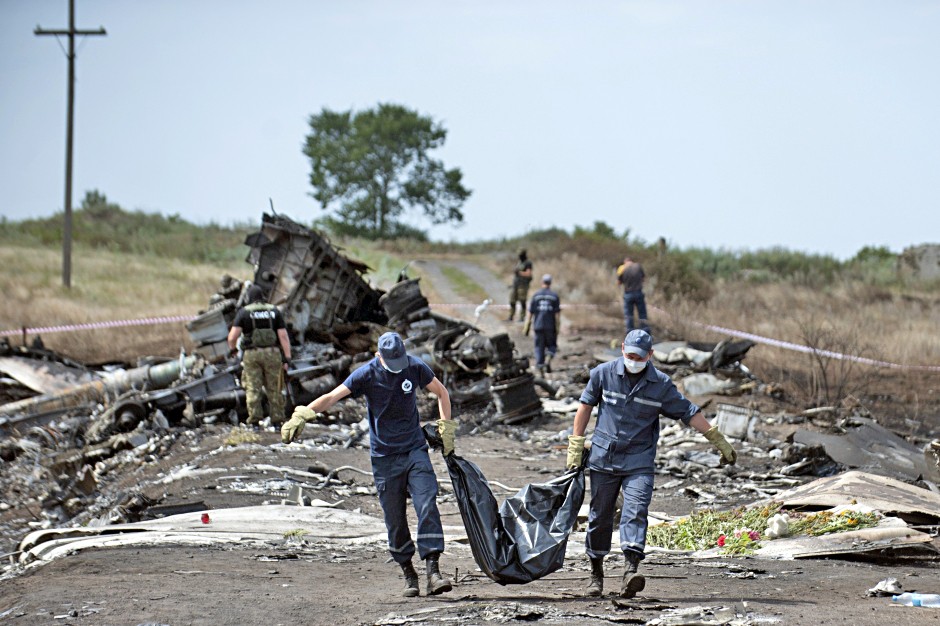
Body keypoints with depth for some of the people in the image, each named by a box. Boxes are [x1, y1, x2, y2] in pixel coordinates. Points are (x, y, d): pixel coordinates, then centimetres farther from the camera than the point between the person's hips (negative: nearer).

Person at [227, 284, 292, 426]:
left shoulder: (244, 312, 1)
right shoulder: (274, 311, 6)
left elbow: (233, 335, -8)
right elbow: (283, 335, -1)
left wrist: (232, 348, 12)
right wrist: (287, 358, -2)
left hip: (251, 354, -2)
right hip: (272, 354, 2)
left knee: (253, 389, 0)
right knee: (274, 390, 7)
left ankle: (255, 420, -8)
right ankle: (277, 420, 5)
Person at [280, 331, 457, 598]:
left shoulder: (415, 368, -2)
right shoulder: (367, 374, -9)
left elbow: (441, 392, 16)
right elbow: (332, 396, -18)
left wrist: (446, 427, 9)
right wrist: (303, 414, -32)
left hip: (415, 450, 1)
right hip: (385, 457, -1)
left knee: (427, 507, -15)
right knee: (395, 520, 1)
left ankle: (433, 570, -19)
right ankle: (408, 574, 16)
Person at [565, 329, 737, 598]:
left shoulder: (661, 384, -2)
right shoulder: (604, 374, 0)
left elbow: (689, 413, 4)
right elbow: (586, 405, 11)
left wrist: (720, 441, 5)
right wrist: (575, 445, 9)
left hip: (638, 461, -1)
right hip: (603, 457, 1)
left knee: (636, 512, -19)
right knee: (599, 517, 7)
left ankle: (631, 571, -30)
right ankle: (596, 573, 22)